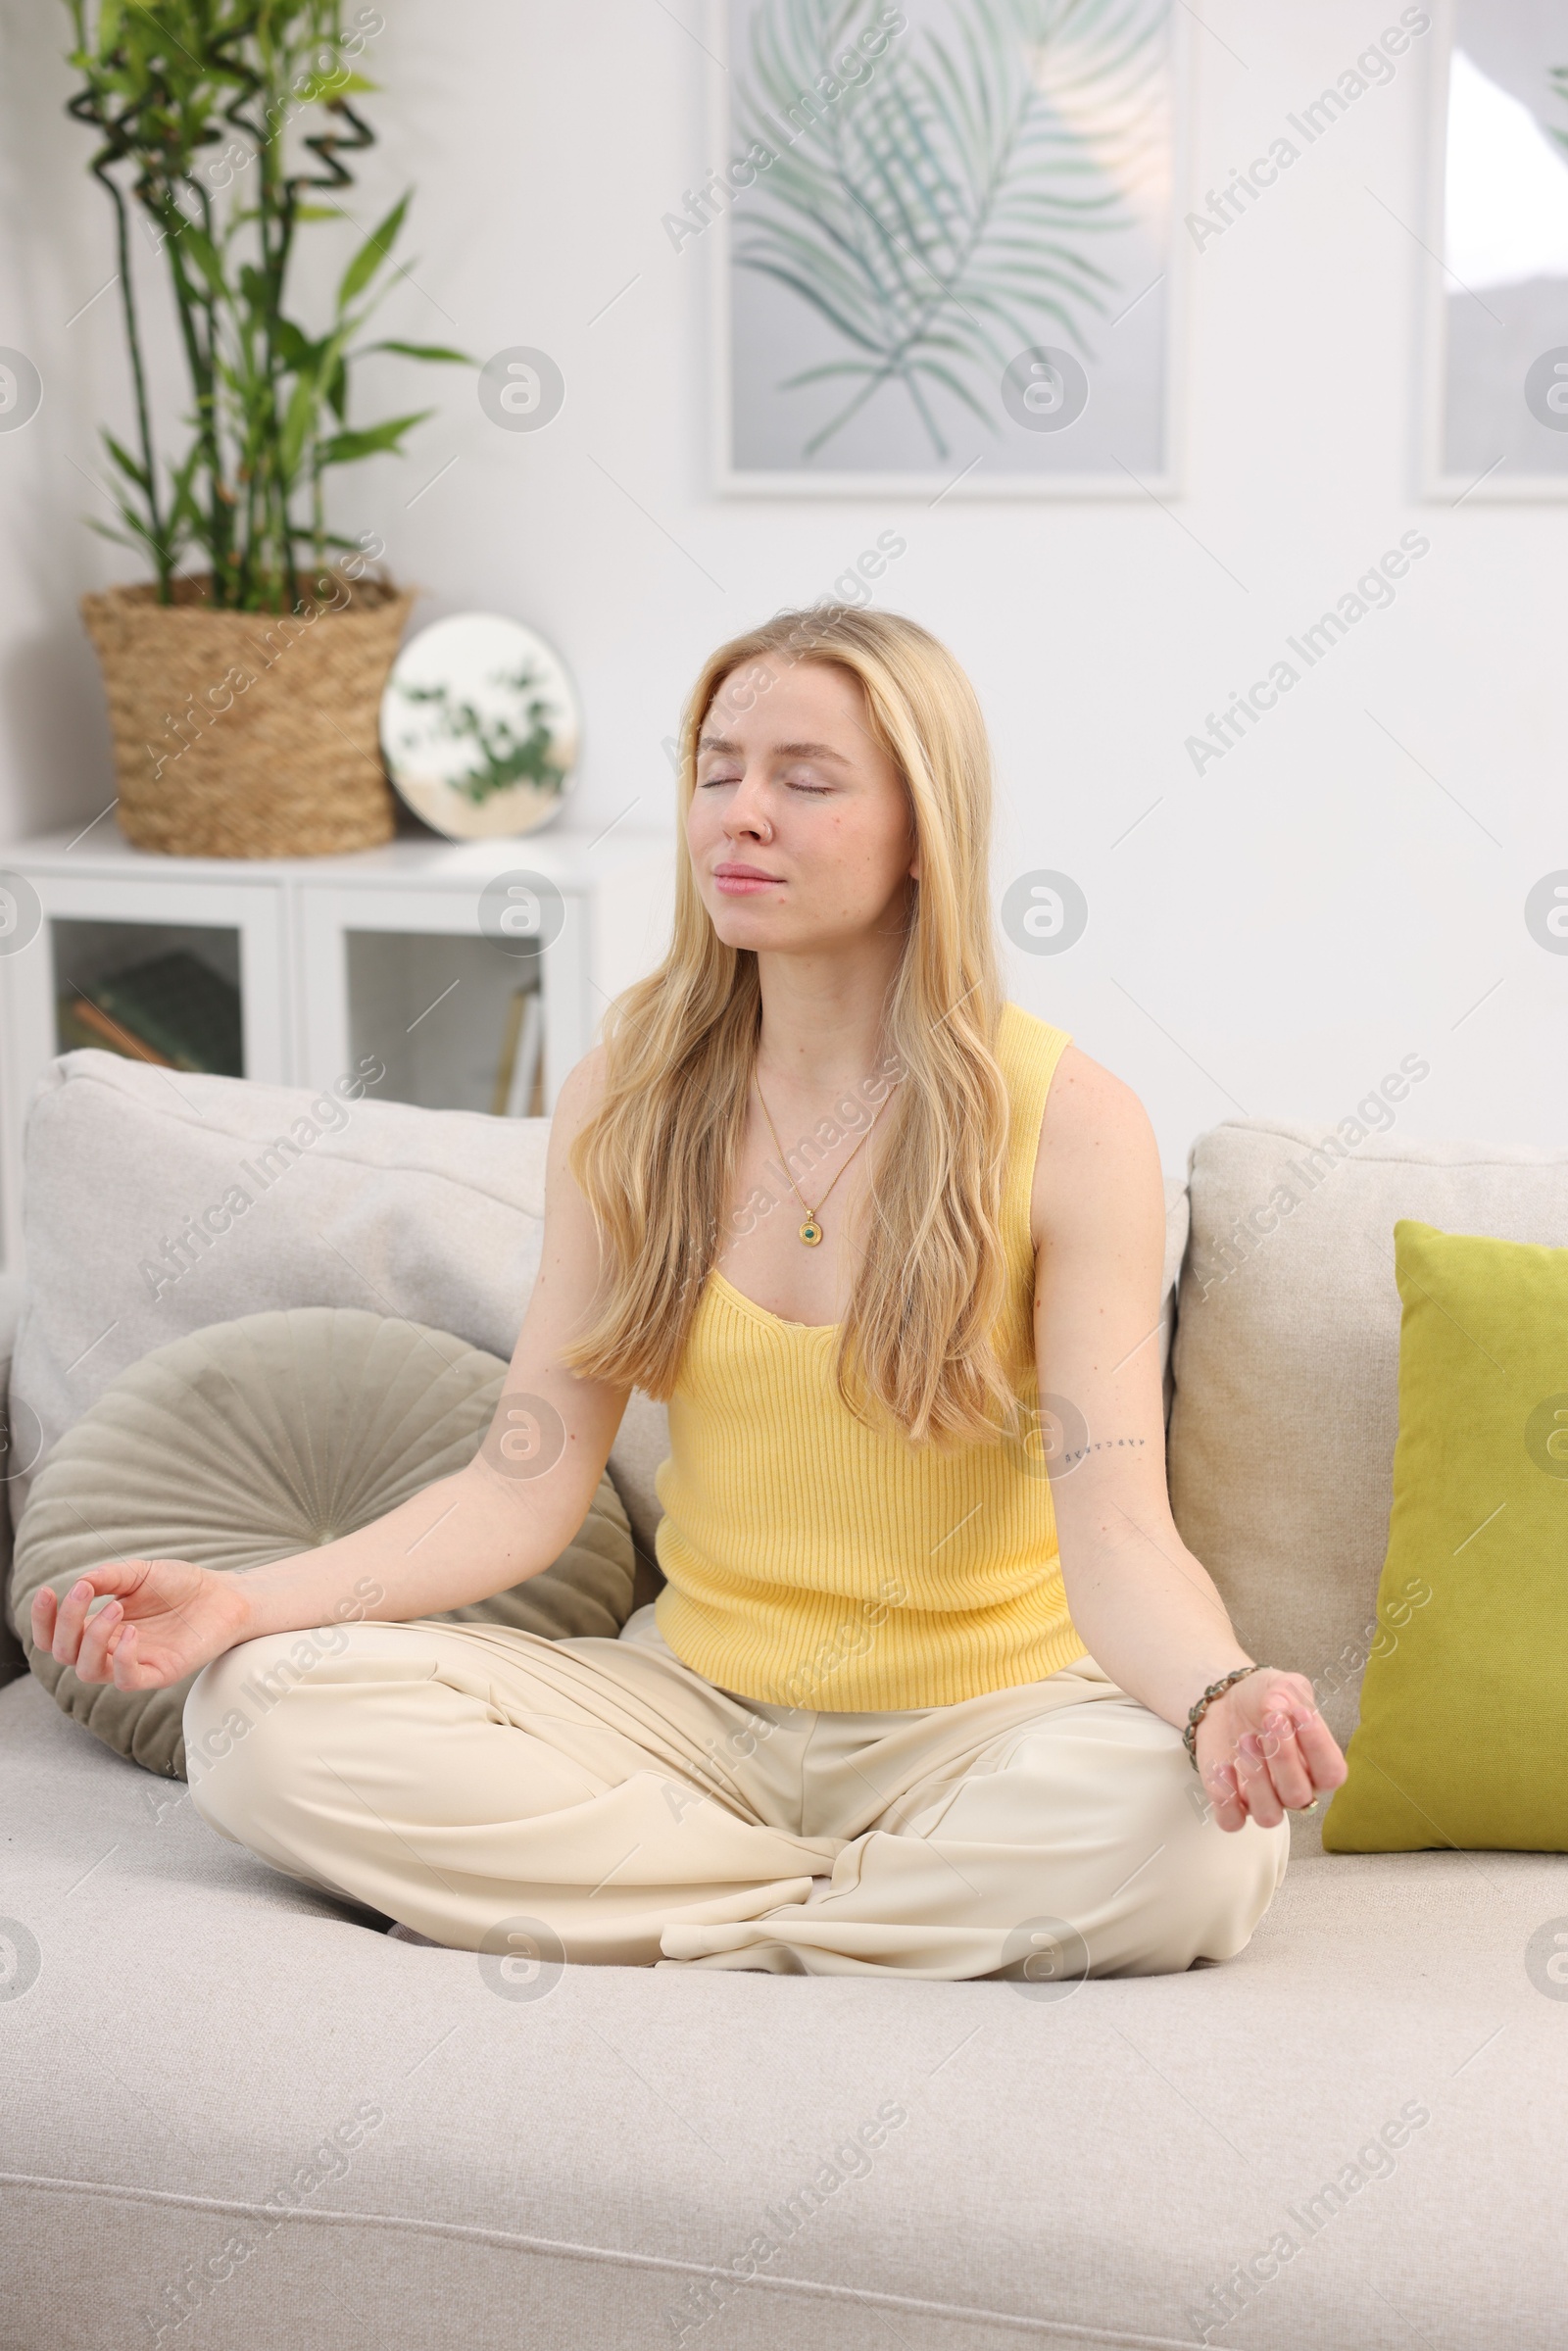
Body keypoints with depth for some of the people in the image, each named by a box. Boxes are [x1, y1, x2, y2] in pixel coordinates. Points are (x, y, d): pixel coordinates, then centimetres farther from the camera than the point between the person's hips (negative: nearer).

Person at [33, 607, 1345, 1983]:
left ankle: (637, 1927, -15)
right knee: (263, 1714, -19)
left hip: (979, 1723, -3)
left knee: (1196, 1834, -36)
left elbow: (1118, 1531, -18)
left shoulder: (1069, 1123, -11)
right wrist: (248, 1603, -18)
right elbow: (525, 1490, -3)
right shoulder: (625, 1099, 0)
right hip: (694, 1702, 3)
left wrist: (1221, 1696, -40)